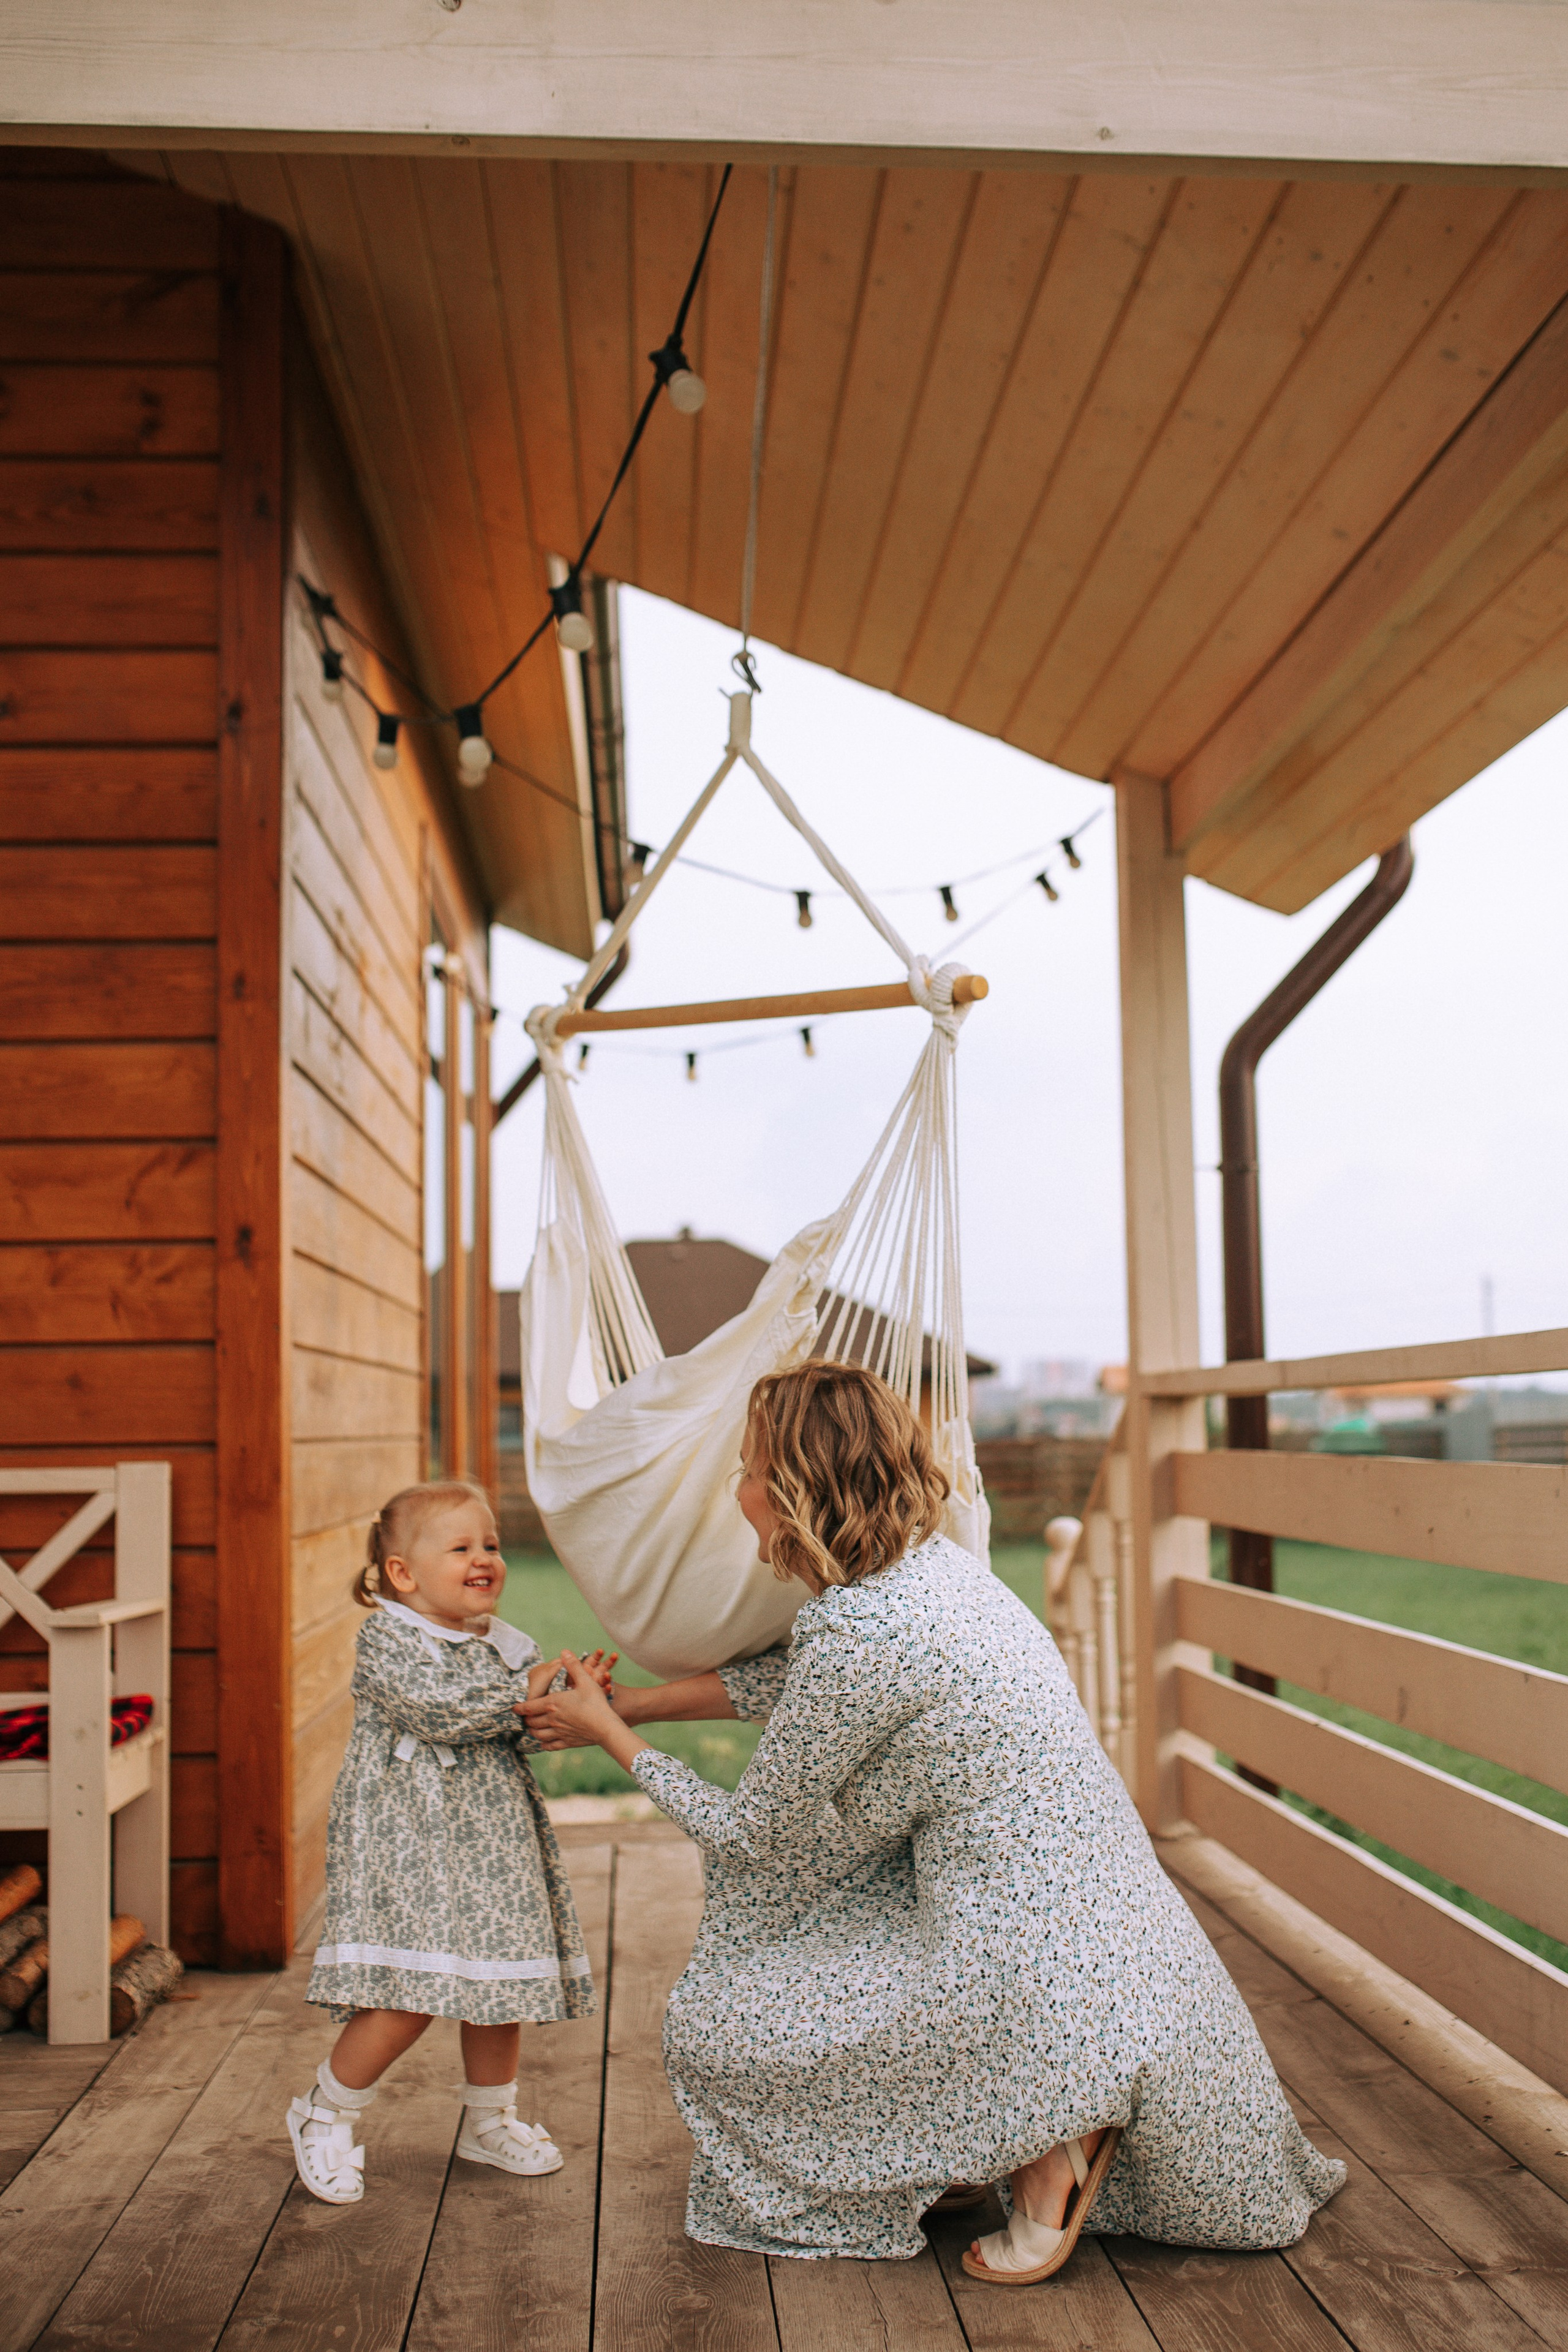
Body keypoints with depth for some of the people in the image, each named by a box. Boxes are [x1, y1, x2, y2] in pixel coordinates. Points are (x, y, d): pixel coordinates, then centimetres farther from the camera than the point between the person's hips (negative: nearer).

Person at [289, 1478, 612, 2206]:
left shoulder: (507, 1644, 10)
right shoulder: (386, 1639, -10)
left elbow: (522, 1735, 1)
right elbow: (438, 1709, -23)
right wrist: (528, 1691, -18)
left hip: (493, 1843, 7)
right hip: (408, 1844, -7)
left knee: (499, 1986, 12)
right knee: (407, 1999, -9)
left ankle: (490, 2121, 34)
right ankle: (324, 2118, 15)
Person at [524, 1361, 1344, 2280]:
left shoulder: (861, 1633, -22)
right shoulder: (929, 1564, 4)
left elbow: (750, 1834, -8)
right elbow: (794, 1681, 21)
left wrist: (612, 1737, 6)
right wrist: (626, 1704, 22)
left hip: (1037, 1987, -9)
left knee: (715, 2028, 4)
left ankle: (1042, 2150, 4)